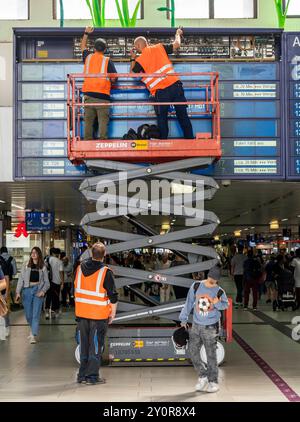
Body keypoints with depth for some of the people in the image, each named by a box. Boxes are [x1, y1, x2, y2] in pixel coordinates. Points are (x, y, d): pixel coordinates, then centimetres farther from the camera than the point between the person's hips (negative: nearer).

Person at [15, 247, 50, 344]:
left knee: (36, 314, -7)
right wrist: (18, 292, -6)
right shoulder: (26, 265, 5)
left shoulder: (43, 267, 5)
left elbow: (46, 282, 5)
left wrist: (43, 291, -12)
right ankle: (33, 329, 36)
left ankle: (33, 335, -6)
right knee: (28, 314, 9)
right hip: (27, 290, 1)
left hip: (38, 290, -1)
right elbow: (21, 279, 2)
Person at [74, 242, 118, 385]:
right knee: (96, 345, 4)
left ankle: (82, 375, 20)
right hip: (99, 314, -5)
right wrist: (113, 313, 0)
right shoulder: (105, 272, -14)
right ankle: (92, 376, 6)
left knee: (84, 345, 14)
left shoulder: (80, 268, 1)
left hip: (81, 313, 5)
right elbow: (113, 296, -11)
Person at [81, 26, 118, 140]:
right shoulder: (107, 61, -1)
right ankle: (103, 140, -10)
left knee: (88, 121, 6)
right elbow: (114, 78, -6)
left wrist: (86, 33, 41)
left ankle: (87, 140, 4)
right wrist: (110, 81, 16)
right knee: (103, 121, -3)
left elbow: (83, 47, 31)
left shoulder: (88, 57, 9)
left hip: (89, 95, 3)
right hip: (103, 96, -3)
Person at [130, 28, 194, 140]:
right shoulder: (159, 48, 7)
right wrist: (178, 34, 34)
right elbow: (176, 45, 16)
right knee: (183, 115, 9)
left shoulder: (140, 60, -1)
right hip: (175, 84, 3)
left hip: (160, 91, -3)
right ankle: (190, 138, 12)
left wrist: (133, 58, 23)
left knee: (162, 118, 11)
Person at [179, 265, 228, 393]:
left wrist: (218, 303, -20)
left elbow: (226, 305, 3)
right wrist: (184, 319, 11)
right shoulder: (196, 286, -2)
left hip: (210, 328, -3)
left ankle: (213, 382, 10)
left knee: (211, 355, -1)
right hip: (196, 326, 3)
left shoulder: (219, 291, -6)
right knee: (193, 351, 4)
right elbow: (189, 302, 7)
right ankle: (203, 376, 20)